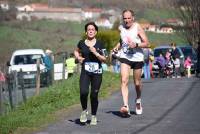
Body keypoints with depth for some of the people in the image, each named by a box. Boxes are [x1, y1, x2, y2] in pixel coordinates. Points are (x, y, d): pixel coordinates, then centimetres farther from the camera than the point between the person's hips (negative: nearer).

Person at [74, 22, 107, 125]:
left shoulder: (99, 44, 2)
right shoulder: (82, 43, 6)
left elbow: (104, 59, 0)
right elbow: (76, 51, 27)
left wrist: (95, 53, -14)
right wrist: (78, 57, 7)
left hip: (97, 73, 0)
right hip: (85, 72, 0)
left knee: (94, 95, 1)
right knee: (83, 92, -19)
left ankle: (93, 116, 20)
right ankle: (84, 111, 8)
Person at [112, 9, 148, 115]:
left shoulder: (137, 27, -9)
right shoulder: (121, 28, 4)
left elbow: (146, 43, -9)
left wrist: (136, 45, -25)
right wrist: (117, 47, 5)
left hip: (137, 58, -2)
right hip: (125, 57, 2)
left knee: (137, 83, 11)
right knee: (124, 81, -17)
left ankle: (138, 101, 39)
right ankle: (126, 105, -25)